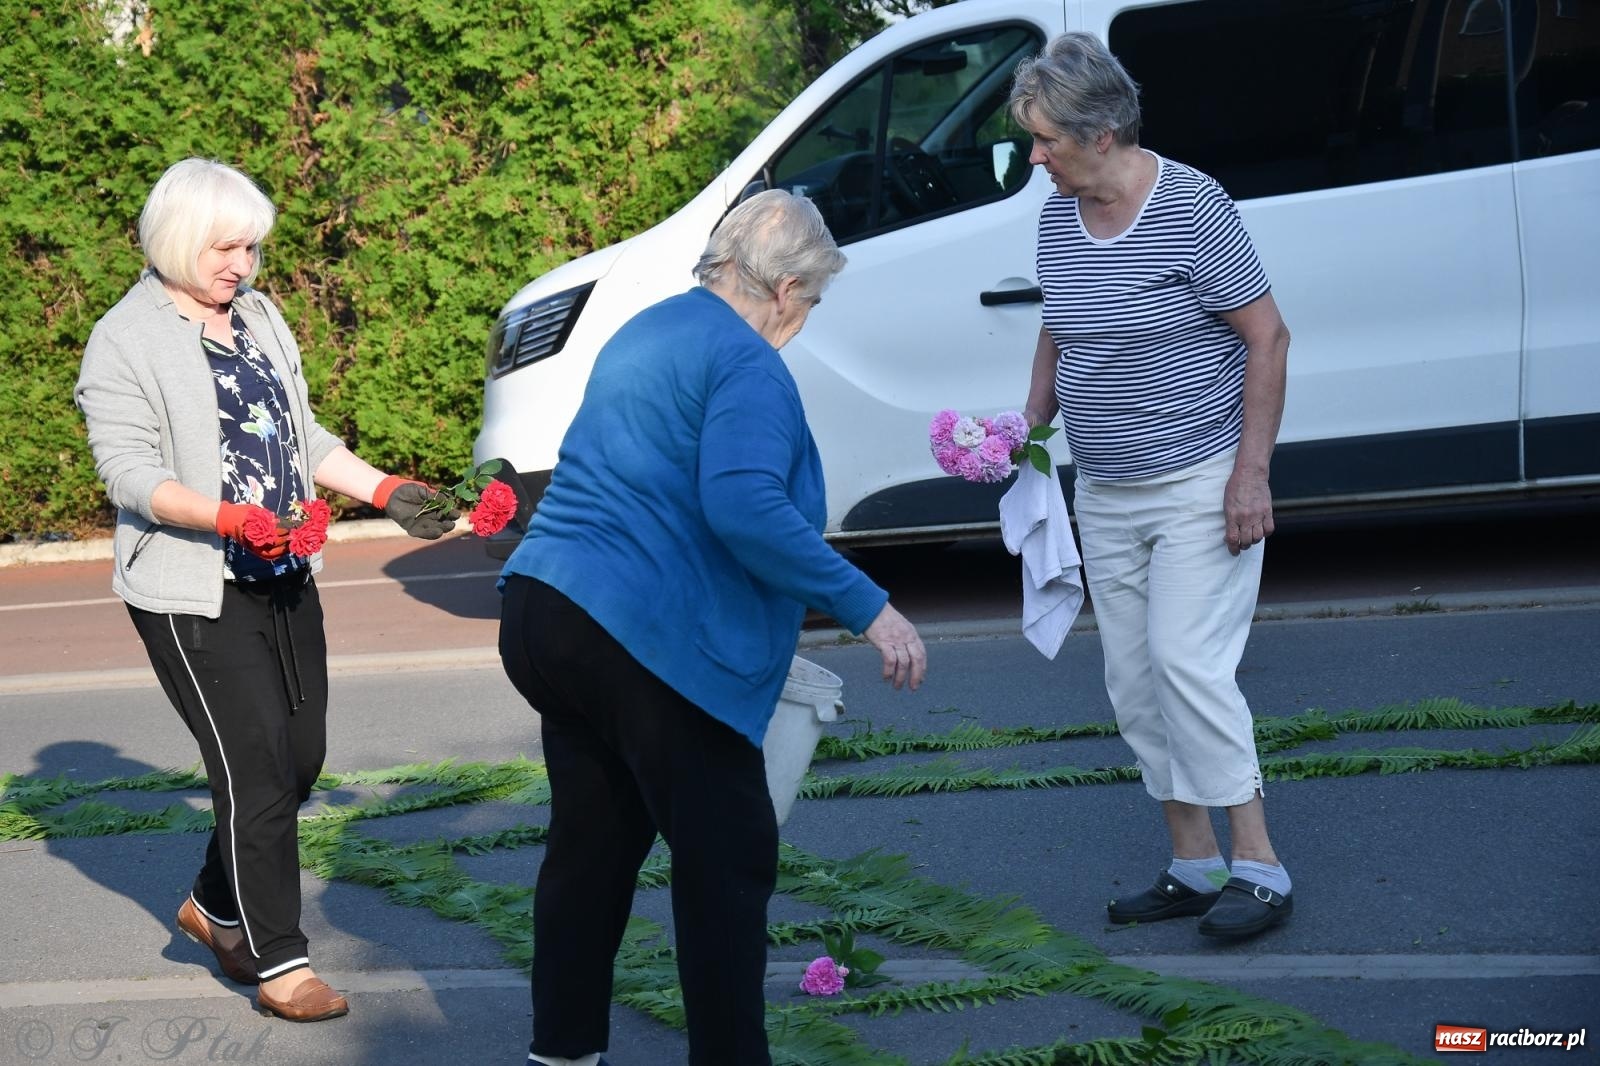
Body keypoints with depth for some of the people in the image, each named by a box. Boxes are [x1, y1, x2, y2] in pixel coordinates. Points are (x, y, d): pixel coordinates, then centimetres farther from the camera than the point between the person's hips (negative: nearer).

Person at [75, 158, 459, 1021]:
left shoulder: (259, 318, 13)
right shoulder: (126, 340, -10)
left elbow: (302, 434, 19)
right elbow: (128, 472, -16)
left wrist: (385, 491, 6)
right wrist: (232, 519, -29)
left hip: (284, 579, 8)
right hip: (193, 594, -8)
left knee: (301, 757, 11)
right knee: (256, 771, -8)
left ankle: (216, 906, 32)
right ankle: (279, 964, 3)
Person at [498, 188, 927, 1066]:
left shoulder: (646, 332, 19)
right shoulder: (747, 365, -10)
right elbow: (745, 507, -25)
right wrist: (866, 607, -22)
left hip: (544, 610, 9)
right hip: (646, 639, -9)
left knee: (591, 846, 17)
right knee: (727, 863, 0)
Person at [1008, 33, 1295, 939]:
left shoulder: (1192, 206, -16)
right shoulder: (1057, 217, 4)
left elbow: (1268, 337, -13)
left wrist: (1252, 472, -18)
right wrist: (1032, 419, 5)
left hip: (1201, 484, -7)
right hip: (1104, 495, 8)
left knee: (1187, 662, -16)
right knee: (1133, 683, 7)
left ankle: (1259, 868, -7)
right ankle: (1194, 867, 16)